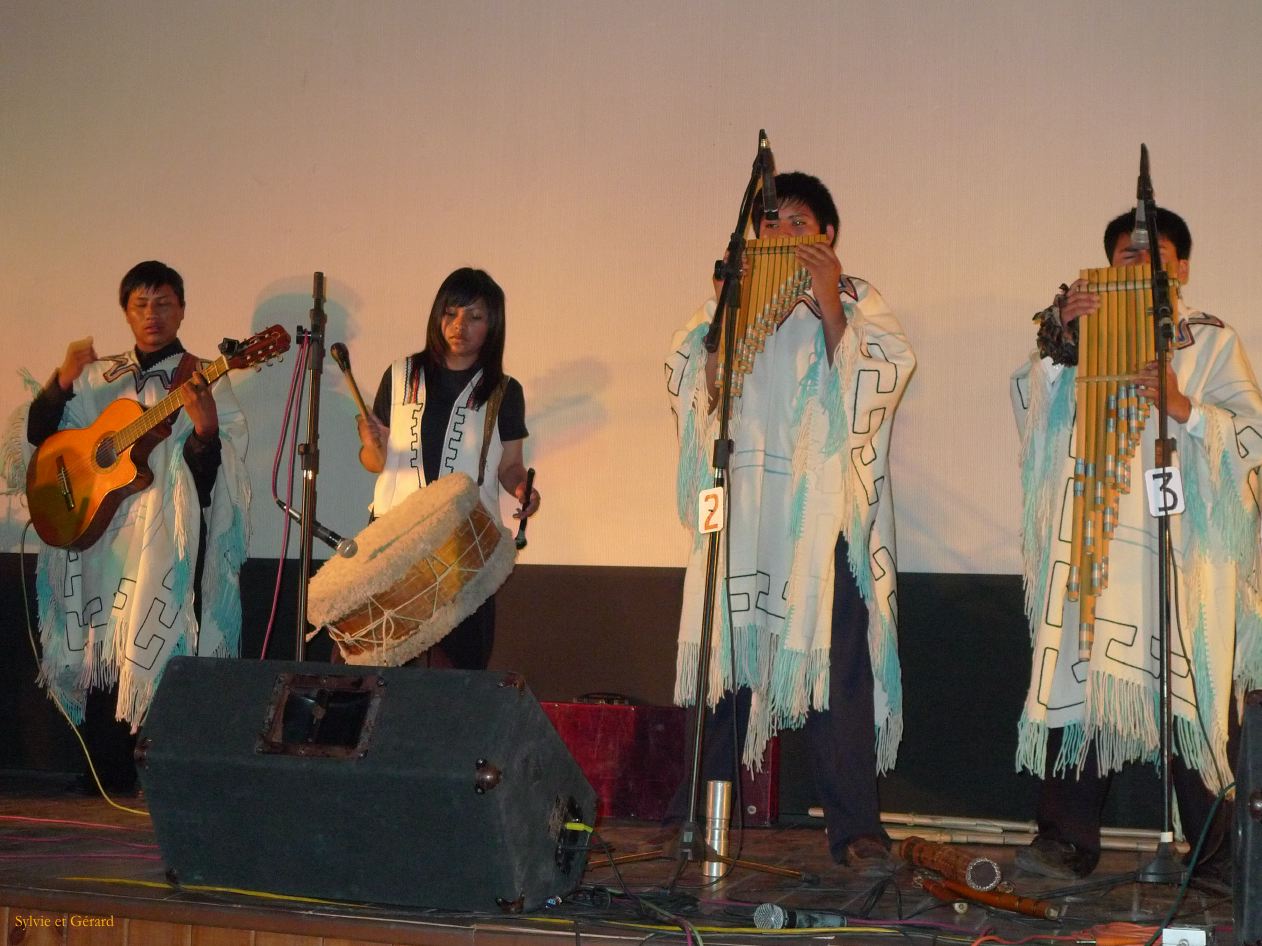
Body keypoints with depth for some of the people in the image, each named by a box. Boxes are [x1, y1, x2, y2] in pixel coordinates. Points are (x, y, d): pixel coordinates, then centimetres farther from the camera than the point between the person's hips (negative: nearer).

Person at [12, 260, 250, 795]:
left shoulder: (202, 381, 2)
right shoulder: (100, 378, 13)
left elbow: (213, 474, -6)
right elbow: (38, 432, 8)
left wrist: (205, 430, -27)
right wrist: (63, 381, -8)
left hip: (168, 543, -4)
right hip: (98, 534, 4)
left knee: (162, 650, -9)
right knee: (100, 651, 2)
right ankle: (107, 778, 11)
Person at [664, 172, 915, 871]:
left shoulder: (858, 303, 9)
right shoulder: (729, 300, 17)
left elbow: (873, 386, -5)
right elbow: (695, 385, 8)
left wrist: (828, 305, -11)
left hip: (822, 512, -3)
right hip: (740, 512, 3)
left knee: (836, 665, -8)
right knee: (725, 656, 5)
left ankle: (856, 830, -5)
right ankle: (695, 817, 14)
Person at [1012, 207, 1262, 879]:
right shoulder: (1084, 335, 18)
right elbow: (1033, 409, 6)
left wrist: (1183, 406, -15)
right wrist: (1059, 339, -6)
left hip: (1183, 542, -2)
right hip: (1090, 539, 2)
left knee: (1193, 693, -1)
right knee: (1075, 686, -7)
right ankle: (1067, 841, -4)